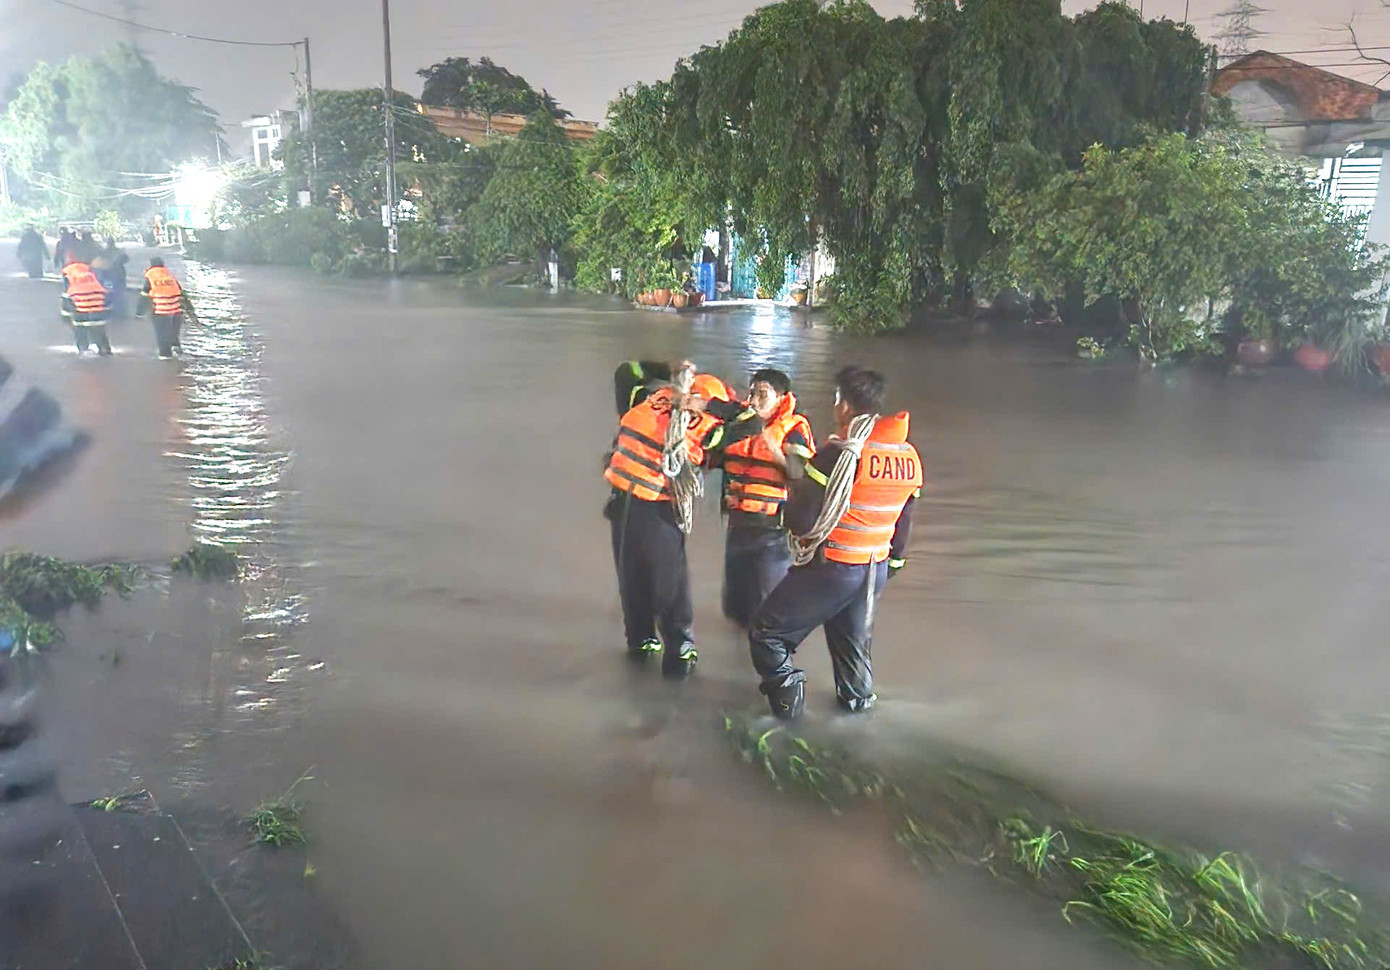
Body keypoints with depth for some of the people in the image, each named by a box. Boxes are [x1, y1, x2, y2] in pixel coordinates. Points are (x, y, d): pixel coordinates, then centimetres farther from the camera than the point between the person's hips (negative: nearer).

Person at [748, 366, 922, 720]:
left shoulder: (840, 453, -21)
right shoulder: (909, 457, 1)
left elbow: (802, 521, -22)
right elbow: (903, 521, 13)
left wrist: (795, 487, -2)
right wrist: (894, 561, 26)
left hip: (830, 568, -7)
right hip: (876, 570, 7)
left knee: (768, 631, 8)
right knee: (854, 640, 27)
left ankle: (786, 695, 5)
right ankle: (858, 700, 38)